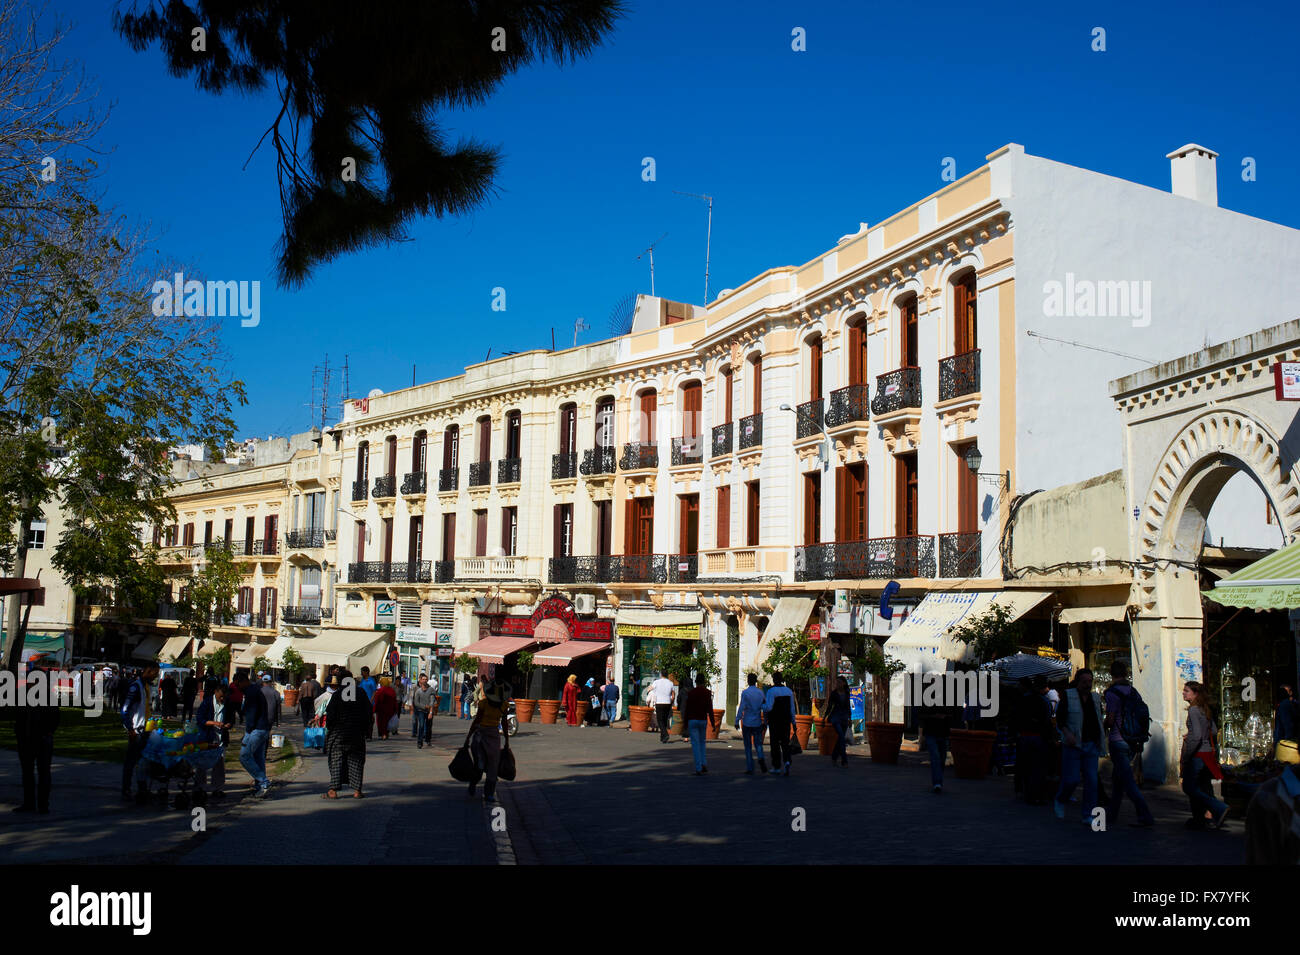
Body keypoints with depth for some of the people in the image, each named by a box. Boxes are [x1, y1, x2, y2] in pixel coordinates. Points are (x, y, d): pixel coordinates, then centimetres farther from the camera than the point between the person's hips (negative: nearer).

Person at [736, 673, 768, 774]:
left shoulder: (745, 692, -8)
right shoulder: (761, 692, 2)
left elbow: (741, 708, -12)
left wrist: (737, 721, -8)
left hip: (747, 723, -2)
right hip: (757, 723, 2)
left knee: (748, 746, 5)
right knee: (758, 744, 13)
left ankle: (750, 769, 3)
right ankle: (761, 758, -17)